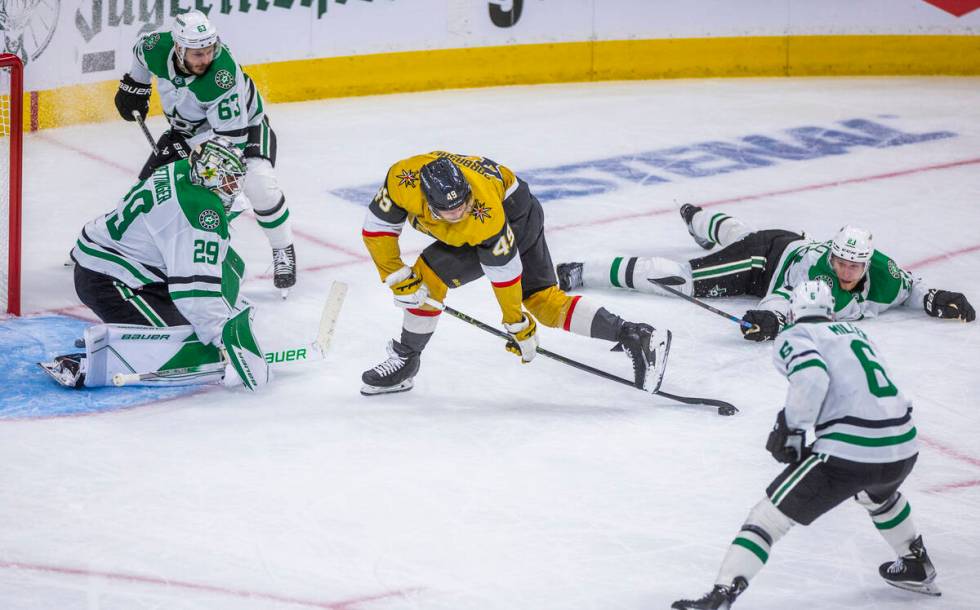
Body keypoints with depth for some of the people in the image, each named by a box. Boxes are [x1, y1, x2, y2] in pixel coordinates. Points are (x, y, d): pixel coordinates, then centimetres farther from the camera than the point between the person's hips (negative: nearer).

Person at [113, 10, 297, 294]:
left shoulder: (223, 76, -41)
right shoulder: (158, 46, -25)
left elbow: (232, 135, -35)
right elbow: (141, 51, 3)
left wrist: (186, 148, -32)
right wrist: (134, 86, 10)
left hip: (243, 124, -5)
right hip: (188, 127, 6)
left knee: (259, 183, -27)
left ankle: (283, 252, -6)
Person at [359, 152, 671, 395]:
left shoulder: (485, 216, -41)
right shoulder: (403, 179, -31)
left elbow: (504, 271, -28)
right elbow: (377, 227, -16)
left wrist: (518, 323, -18)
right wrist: (397, 278, -20)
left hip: (515, 214, -6)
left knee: (429, 275, -17)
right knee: (543, 299, 1)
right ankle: (635, 336, -1)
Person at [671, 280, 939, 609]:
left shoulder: (793, 337, 3)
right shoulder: (856, 333, 24)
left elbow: (812, 377, -17)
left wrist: (789, 427, -6)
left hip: (849, 451, -6)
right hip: (903, 449, 6)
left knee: (769, 516, 0)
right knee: (878, 495, 41)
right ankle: (917, 568, 53)